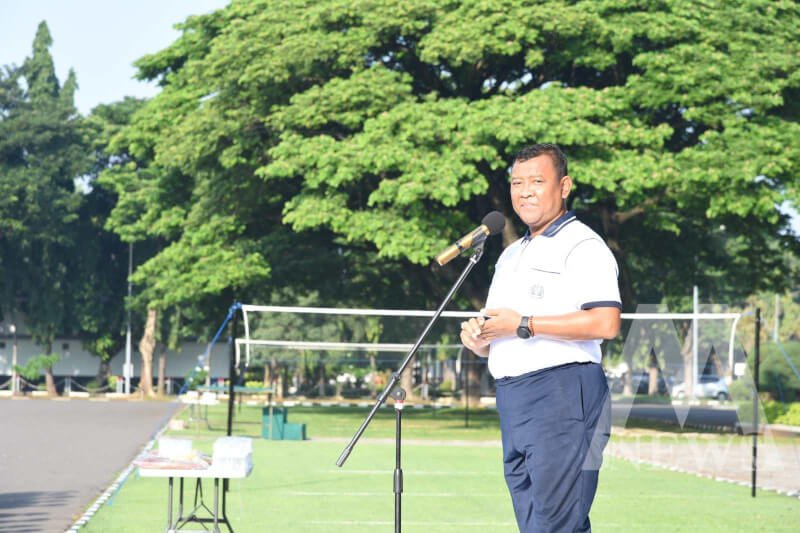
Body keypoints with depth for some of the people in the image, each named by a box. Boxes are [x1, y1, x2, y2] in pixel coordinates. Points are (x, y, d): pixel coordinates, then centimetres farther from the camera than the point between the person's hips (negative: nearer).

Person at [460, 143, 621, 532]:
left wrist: (524, 325, -16)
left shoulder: (583, 246, -4)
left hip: (563, 394, -9)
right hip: (512, 401, 9)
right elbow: (498, 332, 29)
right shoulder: (511, 255, 24)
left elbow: (605, 323, -19)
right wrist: (478, 337, 4)